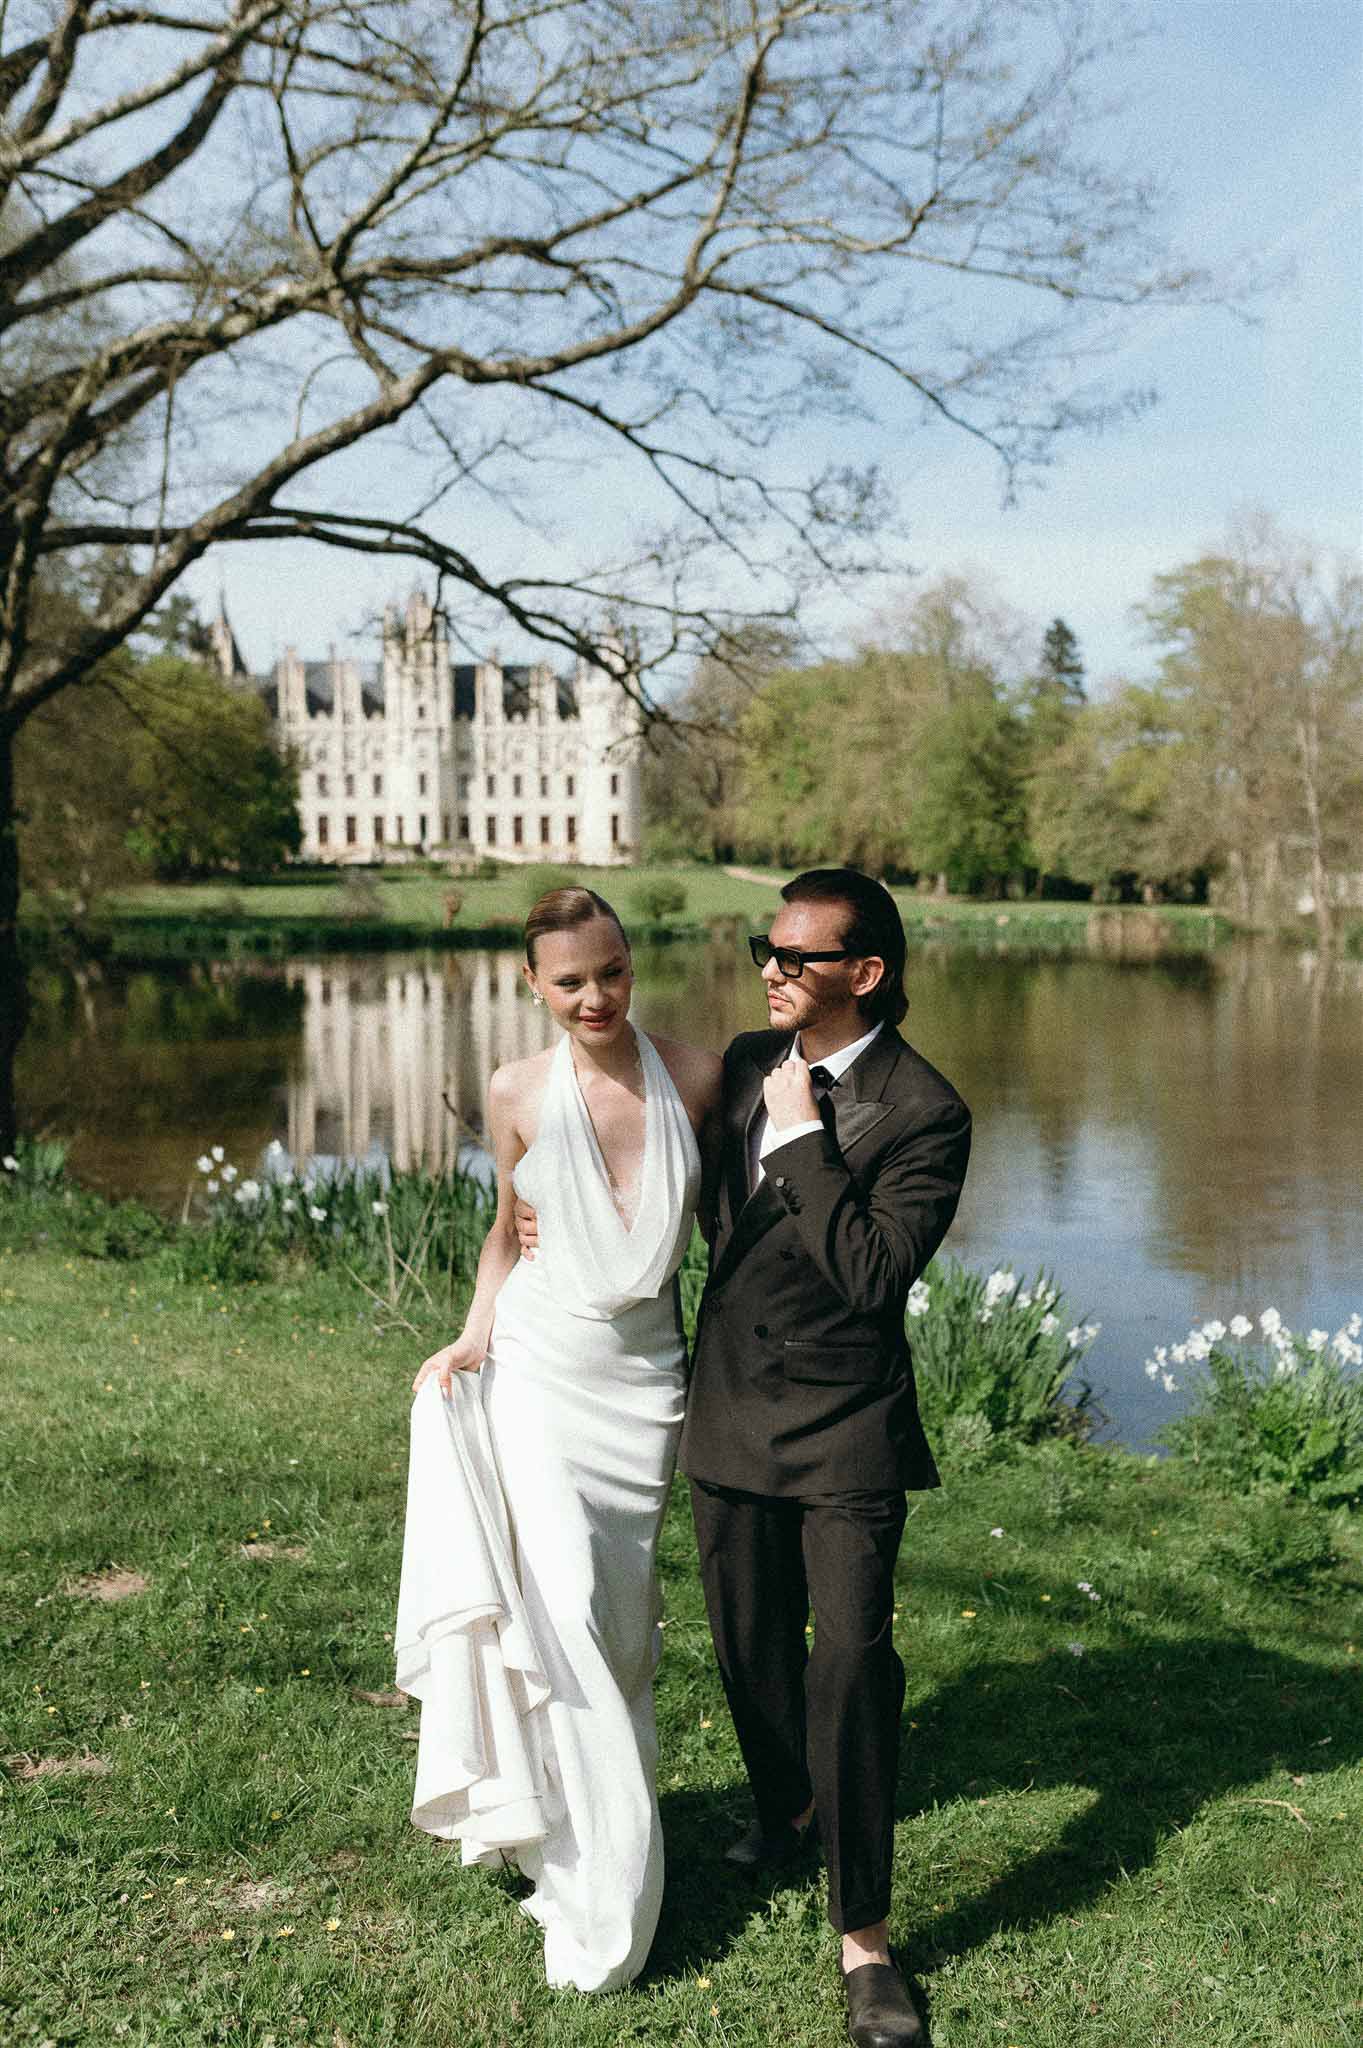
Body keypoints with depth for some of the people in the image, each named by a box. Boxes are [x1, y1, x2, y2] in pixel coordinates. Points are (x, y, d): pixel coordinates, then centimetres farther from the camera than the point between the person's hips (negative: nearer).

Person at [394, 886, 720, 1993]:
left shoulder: (696, 1075, -5)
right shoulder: (518, 1093, -5)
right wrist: (476, 1336, -2)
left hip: (646, 1373, 1)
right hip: (539, 1363, -1)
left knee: (620, 1613, 10)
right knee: (557, 1604, -4)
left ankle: (609, 1814, 34)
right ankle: (593, 1869, 13)